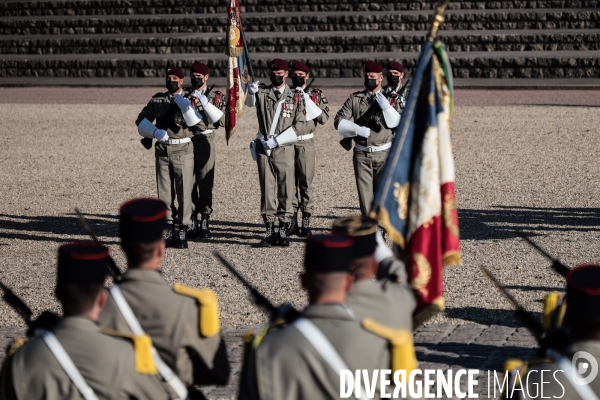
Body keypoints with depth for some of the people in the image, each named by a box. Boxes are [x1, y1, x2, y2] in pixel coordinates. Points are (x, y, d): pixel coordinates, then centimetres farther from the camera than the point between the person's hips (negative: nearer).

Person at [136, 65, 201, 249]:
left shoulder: (189, 100, 2)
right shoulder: (157, 99, 9)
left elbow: (200, 124, -11)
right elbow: (141, 120, 4)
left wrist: (185, 107, -21)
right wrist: (155, 132, -13)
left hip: (183, 151, -3)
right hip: (162, 150, 3)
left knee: (184, 192, -3)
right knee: (164, 193, 4)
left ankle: (182, 231, 3)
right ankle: (169, 230, 11)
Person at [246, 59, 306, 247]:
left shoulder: (295, 97, 6)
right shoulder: (262, 94, 8)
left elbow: (299, 125, 0)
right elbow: (250, 102, -15)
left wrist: (276, 140, -9)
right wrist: (251, 92, -39)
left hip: (284, 149, -1)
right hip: (263, 149, 1)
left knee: (286, 190, -2)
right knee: (267, 189, 2)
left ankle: (283, 231, 3)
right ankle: (269, 231, 5)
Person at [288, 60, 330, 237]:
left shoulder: (316, 94, 6)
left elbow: (324, 118, -4)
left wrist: (309, 103, -13)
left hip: (306, 144, -1)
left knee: (306, 183, -1)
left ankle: (306, 223, 3)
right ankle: (292, 222, 11)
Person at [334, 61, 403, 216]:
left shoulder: (390, 99, 6)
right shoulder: (355, 99, 7)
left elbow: (399, 123, -2)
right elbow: (339, 121, 2)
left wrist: (386, 107, -15)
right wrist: (358, 130, -11)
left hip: (383, 154, -1)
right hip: (361, 155, 1)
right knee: (365, 193, 1)